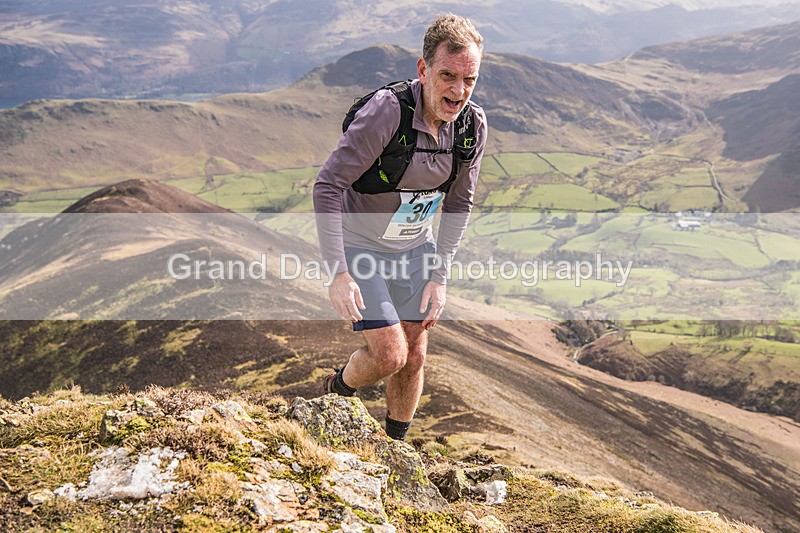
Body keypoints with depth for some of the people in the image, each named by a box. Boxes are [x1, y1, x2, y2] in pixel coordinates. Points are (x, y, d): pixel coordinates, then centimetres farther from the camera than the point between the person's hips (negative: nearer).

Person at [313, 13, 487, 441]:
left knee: (415, 356, 9)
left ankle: (396, 446, 33)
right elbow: (327, 186, -27)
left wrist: (439, 276, -1)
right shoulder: (388, 110, -30)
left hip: (415, 248, 5)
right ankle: (337, 392, 22)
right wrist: (339, 274, -31)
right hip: (359, 246, -5)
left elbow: (458, 202, 3)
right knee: (390, 355, -12)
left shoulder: (473, 125, -11)